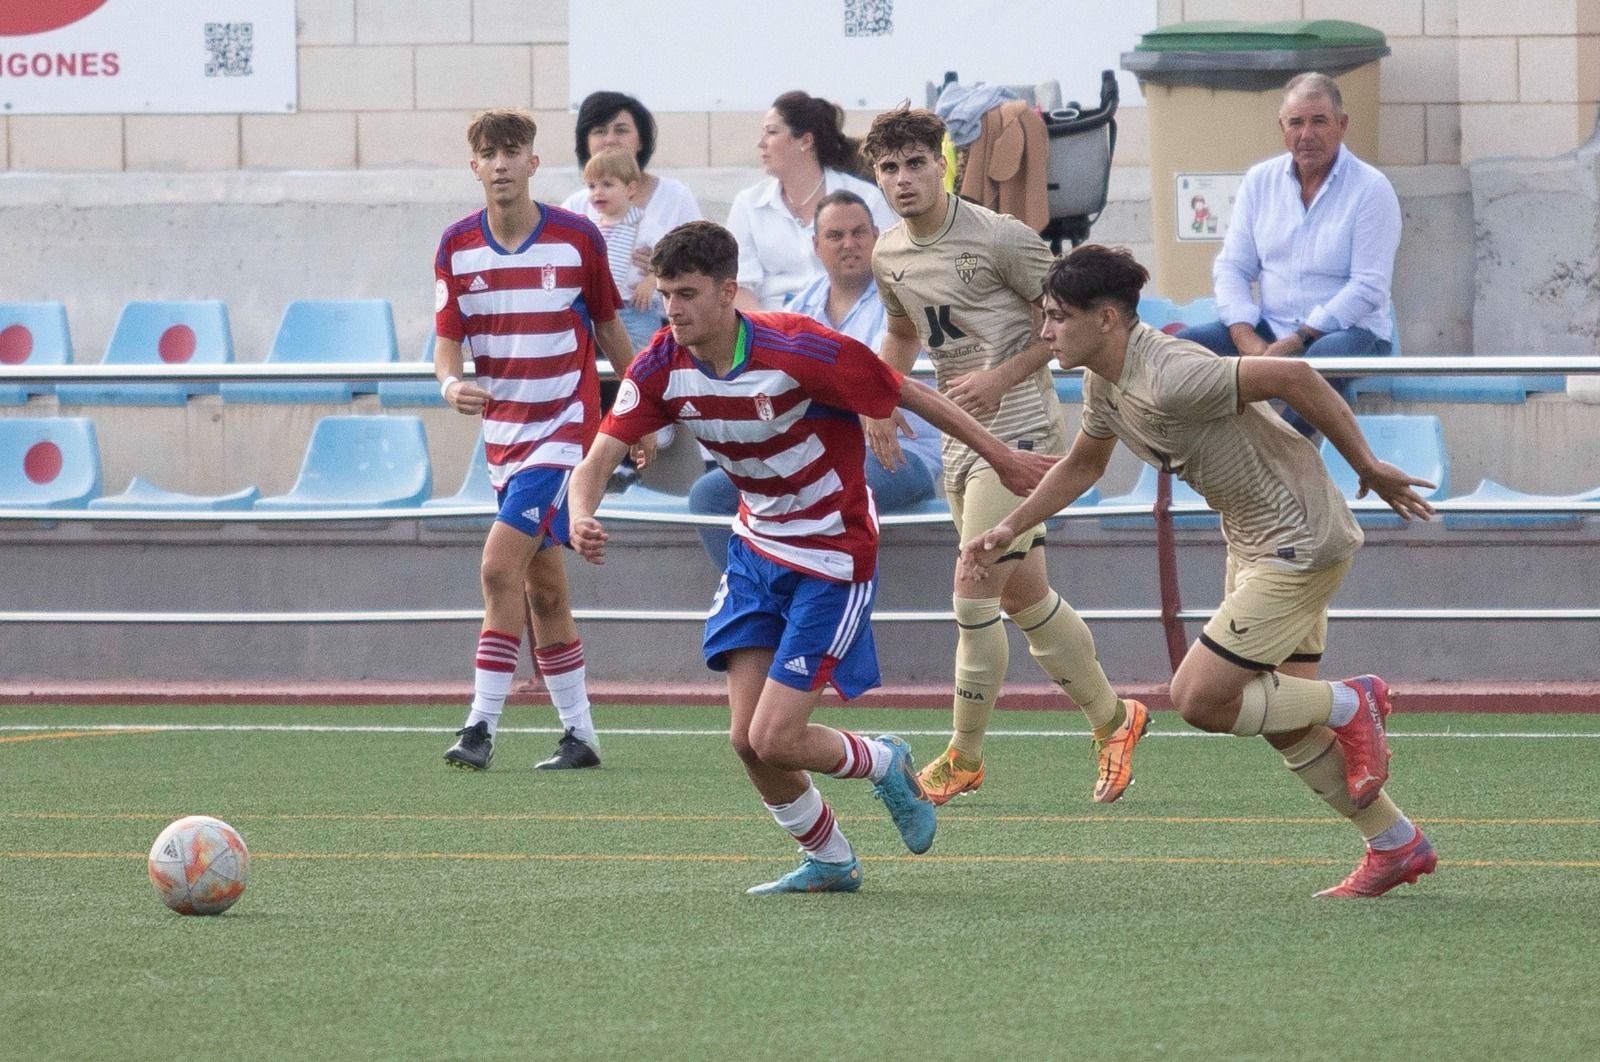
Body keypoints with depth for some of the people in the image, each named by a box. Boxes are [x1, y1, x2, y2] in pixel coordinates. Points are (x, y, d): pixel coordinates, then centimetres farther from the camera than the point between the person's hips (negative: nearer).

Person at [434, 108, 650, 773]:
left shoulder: (577, 238, -7)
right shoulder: (458, 246, 0)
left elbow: (608, 328, 5)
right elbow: (446, 340, 0)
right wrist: (452, 383, -23)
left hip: (566, 424, -4)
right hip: (503, 430, 4)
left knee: (501, 563, -18)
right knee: (543, 587, 8)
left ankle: (482, 726, -18)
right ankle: (578, 735, 17)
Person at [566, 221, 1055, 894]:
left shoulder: (799, 350, -25)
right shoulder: (663, 367, -11)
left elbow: (909, 395, -13)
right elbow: (599, 460, -11)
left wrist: (1001, 458, -3)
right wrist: (581, 518, -36)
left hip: (833, 557, -6)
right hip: (757, 551, 6)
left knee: (774, 740, -12)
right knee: (746, 738, 0)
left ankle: (884, 764, 20)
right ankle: (828, 862, 25)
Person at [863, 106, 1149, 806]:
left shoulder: (998, 237, -14)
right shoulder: (888, 257, 8)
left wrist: (1000, 378, -17)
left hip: (1018, 428, -8)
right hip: (961, 438, 8)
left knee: (974, 594, -10)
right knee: (1024, 596, 12)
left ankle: (964, 759, 0)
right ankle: (1112, 720, 28)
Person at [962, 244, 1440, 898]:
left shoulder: (1170, 380, -29)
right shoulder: (1105, 383, 2)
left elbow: (1293, 377, -30)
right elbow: (1083, 465, 21)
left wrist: (1369, 469, -22)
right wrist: (1009, 529, 14)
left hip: (1298, 542, -10)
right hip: (1254, 543, 10)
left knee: (1199, 700, -11)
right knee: (1284, 723, 13)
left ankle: (1351, 705, 7)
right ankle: (1396, 845, 25)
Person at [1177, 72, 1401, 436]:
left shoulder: (1371, 188, -5)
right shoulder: (1260, 180, 10)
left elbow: (1368, 287, -12)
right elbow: (1231, 267, 8)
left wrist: (1298, 340, -18)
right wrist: (1248, 341, -11)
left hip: (1350, 329, -5)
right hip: (1270, 330, 5)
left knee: (1327, 356, -40)